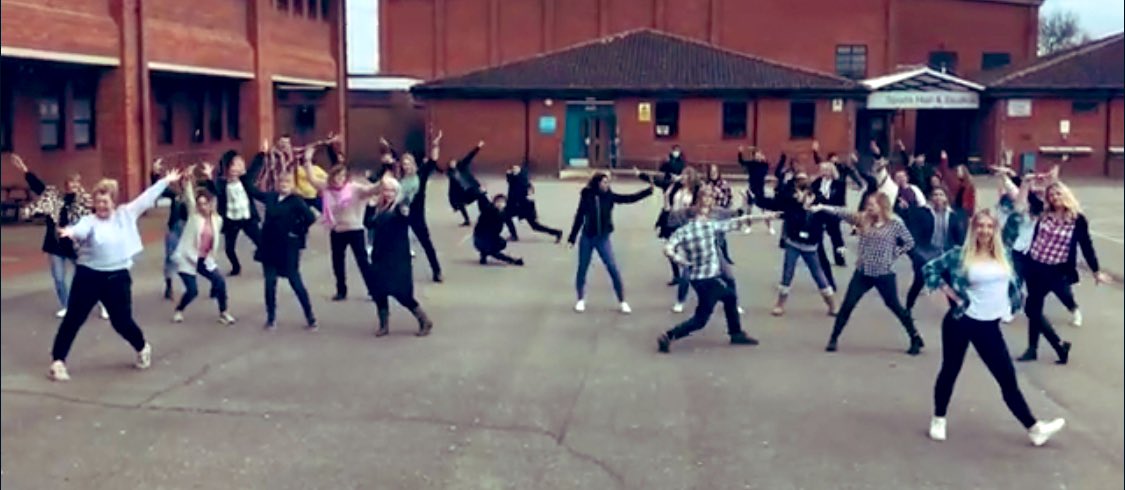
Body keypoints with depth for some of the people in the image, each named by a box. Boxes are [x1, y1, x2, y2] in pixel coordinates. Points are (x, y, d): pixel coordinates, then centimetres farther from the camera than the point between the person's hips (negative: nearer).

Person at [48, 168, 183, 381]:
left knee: (122, 321, 10)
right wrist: (70, 232, -54)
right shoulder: (89, 221, -7)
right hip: (88, 276, -1)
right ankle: (58, 361, 13)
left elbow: (147, 197, 9)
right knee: (73, 319, 3)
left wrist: (166, 181, 14)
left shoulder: (126, 214, 2)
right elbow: (80, 229, -30)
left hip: (117, 277, 1)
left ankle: (143, 348, 38)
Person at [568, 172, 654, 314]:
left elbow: (630, 198, -8)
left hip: (603, 238, 1)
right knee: (582, 269, 8)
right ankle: (581, 300, 26)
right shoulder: (586, 197, -8)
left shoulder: (609, 196, -4)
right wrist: (572, 238, 2)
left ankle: (622, 302, 7)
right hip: (587, 238, -1)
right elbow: (579, 218, -2)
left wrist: (649, 190, -17)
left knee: (613, 270, -3)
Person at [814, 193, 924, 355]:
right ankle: (833, 339, 11)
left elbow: (909, 243, 1)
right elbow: (844, 213, -9)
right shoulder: (863, 219, 1)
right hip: (863, 272, 3)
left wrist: (892, 255, -5)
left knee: (895, 306, 7)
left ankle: (916, 339, 23)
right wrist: (823, 207, -20)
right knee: (847, 305, 0)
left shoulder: (895, 223, -7)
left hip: (884, 274, -3)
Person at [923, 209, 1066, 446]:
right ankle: (938, 420, 26)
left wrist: (1008, 306, 10)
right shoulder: (960, 254, -8)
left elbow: (1013, 282, 20)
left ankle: (1035, 428, 11)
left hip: (989, 325, 3)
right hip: (960, 321, -3)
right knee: (950, 370, 9)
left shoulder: (1003, 255, 4)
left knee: (1007, 377, 6)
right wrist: (952, 295, -8)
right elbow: (929, 269, -4)